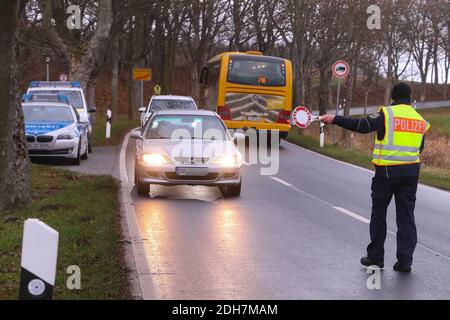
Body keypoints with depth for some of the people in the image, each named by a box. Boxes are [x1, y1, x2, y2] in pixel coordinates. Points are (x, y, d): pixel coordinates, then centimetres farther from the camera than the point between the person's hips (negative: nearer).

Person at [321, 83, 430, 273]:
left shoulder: (387, 113, -9)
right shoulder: (420, 119, 9)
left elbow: (362, 126, -18)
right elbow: (419, 148, 16)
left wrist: (335, 120, -14)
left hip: (387, 171, -4)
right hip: (411, 172, 4)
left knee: (378, 213, 9)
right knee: (406, 216, 7)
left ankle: (376, 257, 15)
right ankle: (405, 260, 5)